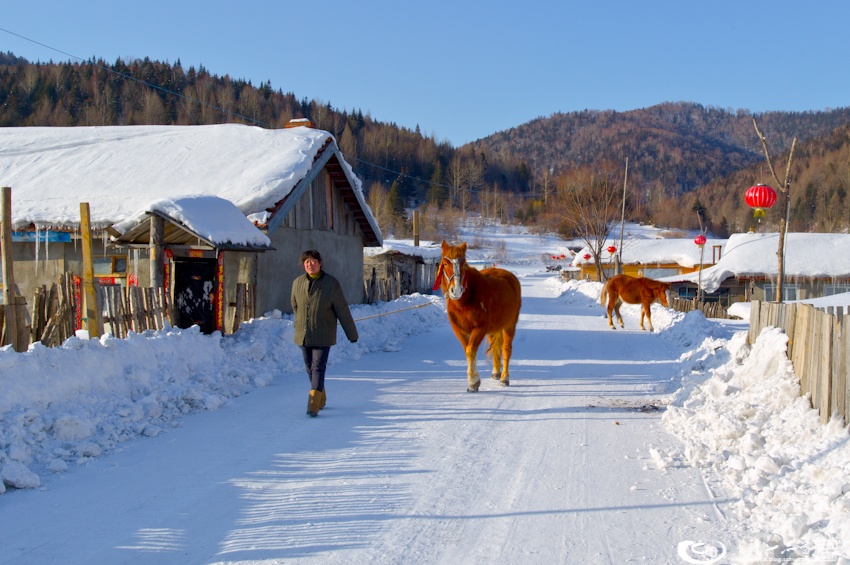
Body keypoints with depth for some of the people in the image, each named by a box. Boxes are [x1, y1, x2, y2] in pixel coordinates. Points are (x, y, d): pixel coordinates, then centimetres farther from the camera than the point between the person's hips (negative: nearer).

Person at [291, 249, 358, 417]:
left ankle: (314, 406, -11)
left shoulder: (331, 284, -8)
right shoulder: (297, 283, 2)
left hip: (323, 337, -4)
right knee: (310, 368, 13)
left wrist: (352, 334, 0)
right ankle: (321, 400, 30)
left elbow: (343, 311, -4)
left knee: (318, 368, -10)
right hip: (303, 336, 5)